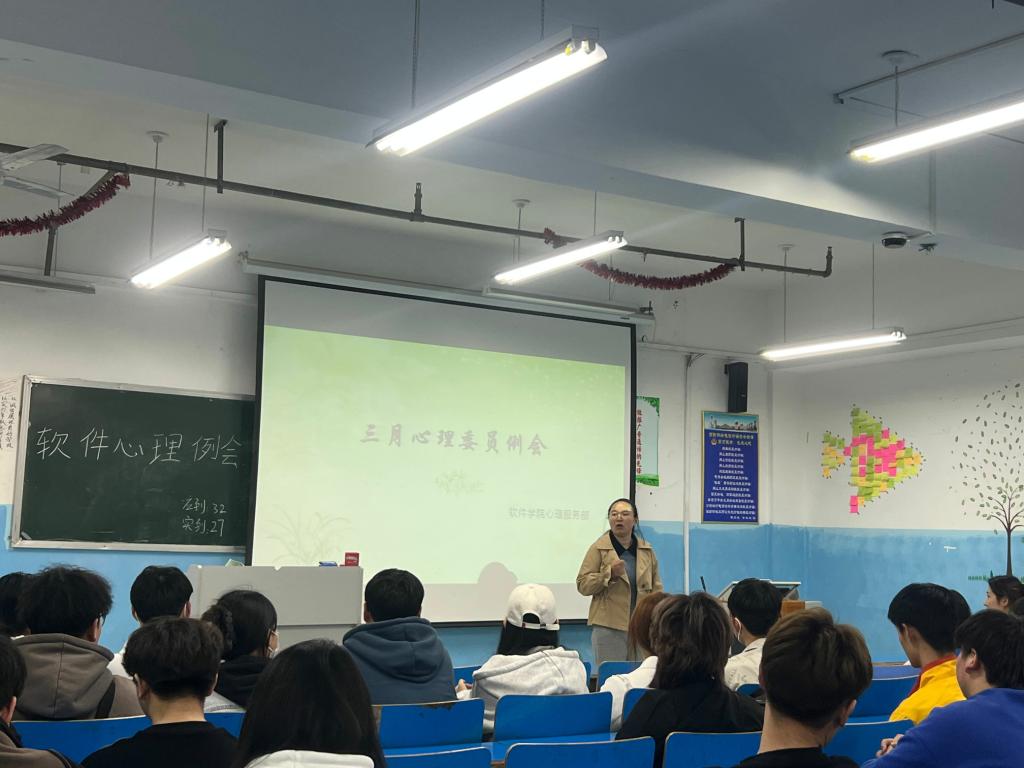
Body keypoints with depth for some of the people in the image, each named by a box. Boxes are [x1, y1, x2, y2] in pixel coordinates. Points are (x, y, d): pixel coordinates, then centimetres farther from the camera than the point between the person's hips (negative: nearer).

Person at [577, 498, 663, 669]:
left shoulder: (646, 549, 11)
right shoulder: (598, 548, -1)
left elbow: (656, 585, 17)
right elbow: (582, 584, -4)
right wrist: (610, 573, -17)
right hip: (608, 626, -4)